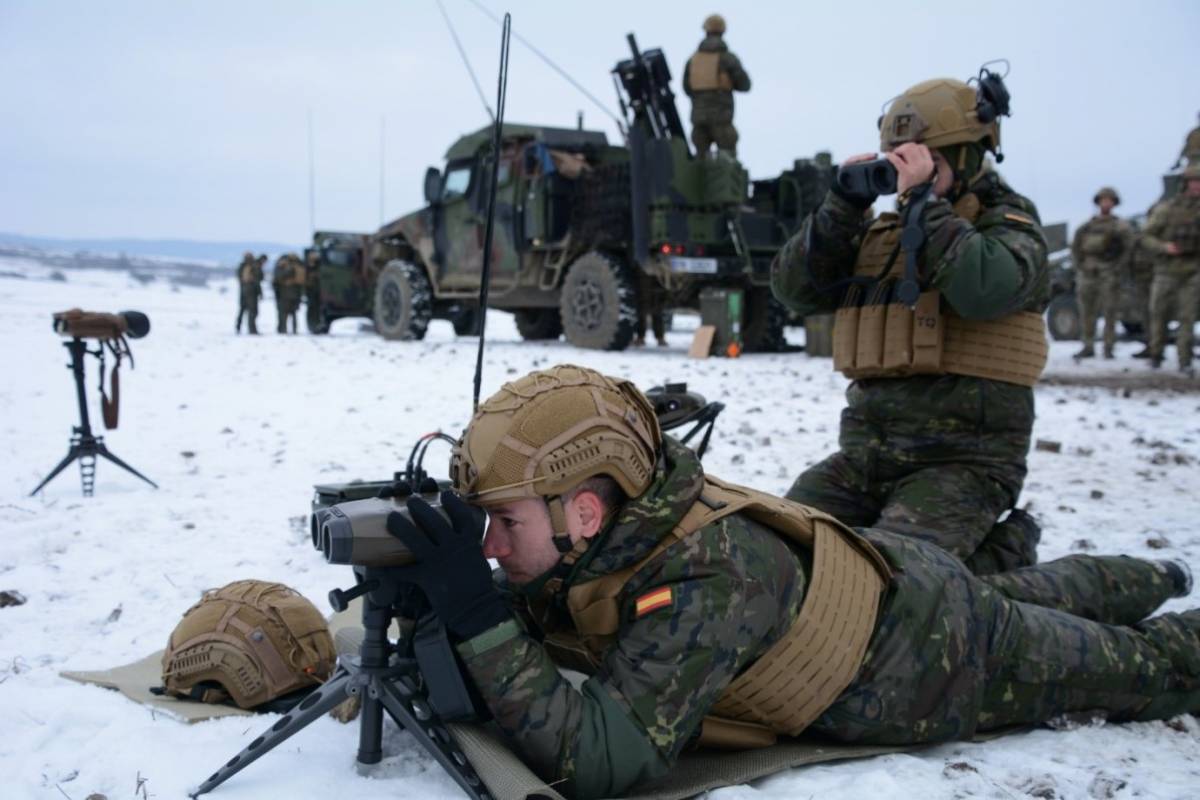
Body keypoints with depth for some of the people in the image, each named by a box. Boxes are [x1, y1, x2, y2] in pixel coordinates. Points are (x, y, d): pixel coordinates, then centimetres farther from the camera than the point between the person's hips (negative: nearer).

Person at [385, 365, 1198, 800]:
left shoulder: (705, 581, -45)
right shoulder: (589, 548, -22)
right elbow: (526, 635, -10)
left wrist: (478, 620, -50)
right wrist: (441, 603, -29)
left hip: (942, 651, -6)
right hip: (864, 577, 7)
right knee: (1015, 594, 37)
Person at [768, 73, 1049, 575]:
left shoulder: (1009, 221, 1)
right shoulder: (880, 231, 15)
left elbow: (985, 289, -23)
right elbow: (794, 290, 7)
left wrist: (922, 198, -16)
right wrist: (844, 204, -3)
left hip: (962, 461, -6)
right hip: (864, 453, 6)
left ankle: (1003, 554, 6)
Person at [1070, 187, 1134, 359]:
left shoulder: (1121, 226, 5)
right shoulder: (1087, 226, 15)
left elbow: (1128, 249, 0)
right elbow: (1075, 246, 18)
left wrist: (1118, 269, -9)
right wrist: (1079, 265, 5)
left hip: (1109, 273, -3)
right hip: (1087, 272, 4)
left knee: (1109, 312, -5)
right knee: (1087, 313, 5)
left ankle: (1108, 348, -2)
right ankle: (1088, 347, 13)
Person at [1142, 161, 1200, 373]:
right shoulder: (1166, 209, -3)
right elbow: (1147, 237, 0)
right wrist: (1164, 247, -17)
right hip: (1167, 270, -1)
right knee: (1159, 314, 8)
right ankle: (1156, 355, 24)